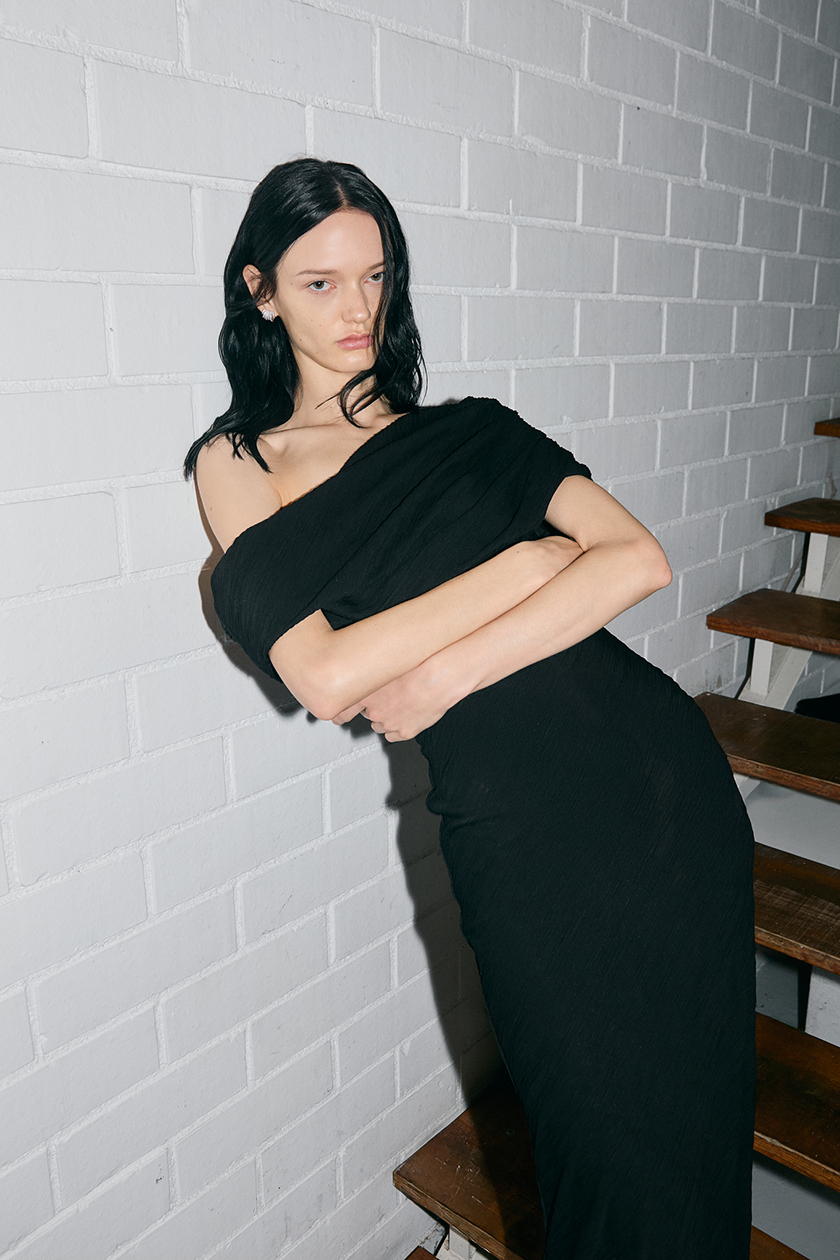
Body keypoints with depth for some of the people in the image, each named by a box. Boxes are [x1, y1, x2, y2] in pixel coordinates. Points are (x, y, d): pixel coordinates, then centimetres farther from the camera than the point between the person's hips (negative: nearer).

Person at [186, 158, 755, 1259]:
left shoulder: (468, 430, 14)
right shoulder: (236, 467, 10)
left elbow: (640, 558, -1)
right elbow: (323, 679, -6)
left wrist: (441, 675, -12)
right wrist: (523, 562, -7)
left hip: (653, 765, 2)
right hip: (511, 828, -2)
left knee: (688, 1111, 11)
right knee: (607, 1141, 5)